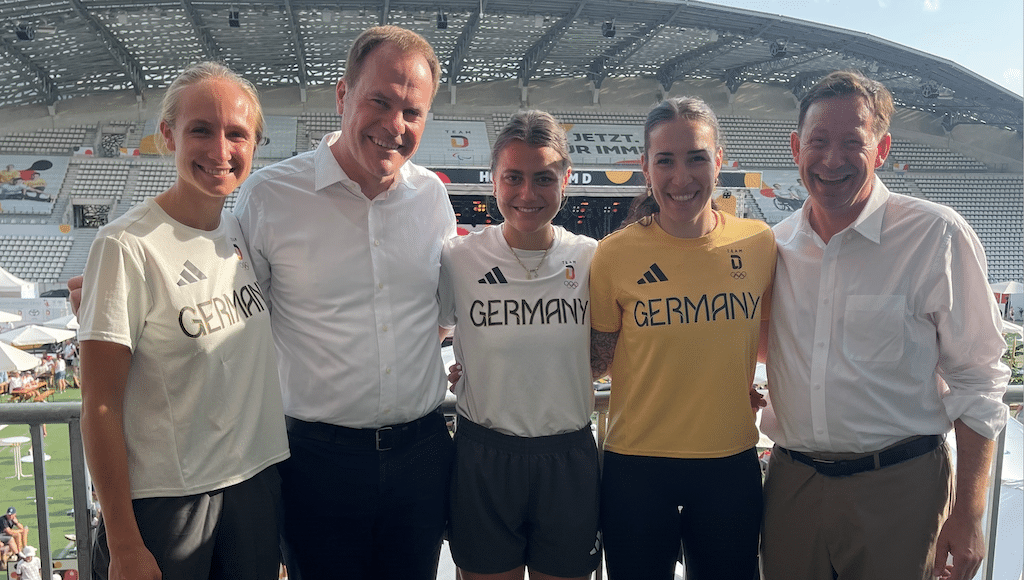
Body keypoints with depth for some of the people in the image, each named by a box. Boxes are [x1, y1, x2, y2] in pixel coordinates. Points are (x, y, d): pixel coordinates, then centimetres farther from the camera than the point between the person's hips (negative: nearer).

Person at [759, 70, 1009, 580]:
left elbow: (976, 383, -7)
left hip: (898, 486, -3)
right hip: (791, 479, 4)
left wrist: (968, 516, -8)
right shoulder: (776, 245, 3)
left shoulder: (936, 236, -9)